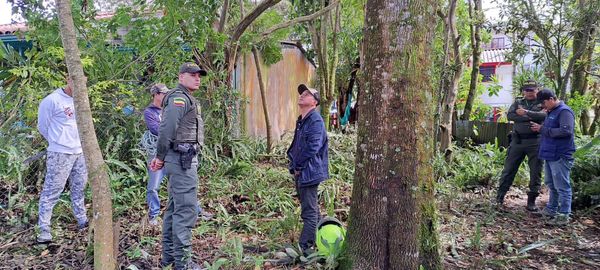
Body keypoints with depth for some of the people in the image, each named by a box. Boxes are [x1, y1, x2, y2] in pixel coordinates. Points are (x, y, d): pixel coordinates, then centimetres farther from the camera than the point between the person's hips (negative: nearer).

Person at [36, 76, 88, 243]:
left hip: (80, 152, 7)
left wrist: (76, 142, 10)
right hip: (60, 154, -6)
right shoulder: (52, 100, -11)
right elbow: (42, 127, -3)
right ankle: (44, 229, 2)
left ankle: (82, 221, 25)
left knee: (79, 189, 15)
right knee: (51, 191, -3)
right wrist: (58, 143, 8)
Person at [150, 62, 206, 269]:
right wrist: (161, 157, -10)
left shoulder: (187, 99, 20)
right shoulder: (179, 98, -12)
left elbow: (168, 130, 19)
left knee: (174, 208, 14)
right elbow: (166, 129, -20)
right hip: (183, 159, -11)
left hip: (183, 159, 11)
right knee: (186, 210, -9)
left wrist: (160, 156, 13)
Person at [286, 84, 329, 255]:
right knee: (311, 208, 20)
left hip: (309, 172, -10)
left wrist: (298, 166, -14)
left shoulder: (315, 120, -15)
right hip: (299, 171, 10)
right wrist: (293, 163, 7)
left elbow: (312, 148, -22)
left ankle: (305, 247, 0)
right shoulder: (301, 120, 14)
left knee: (309, 211, -4)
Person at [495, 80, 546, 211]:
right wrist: (531, 118, -13)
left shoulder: (542, 103, 6)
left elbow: (544, 115, -15)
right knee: (509, 169, 4)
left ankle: (531, 201, 13)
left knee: (535, 172, 3)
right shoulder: (518, 102, 12)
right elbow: (510, 115, -7)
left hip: (535, 142, -1)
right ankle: (499, 197, 12)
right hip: (517, 141, 1)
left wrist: (526, 112, -15)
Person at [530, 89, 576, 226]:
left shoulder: (564, 111, -13)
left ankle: (564, 216, 2)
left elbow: (566, 131, -25)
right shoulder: (551, 112, 16)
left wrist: (543, 129, -19)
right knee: (551, 184, 19)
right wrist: (539, 127, 7)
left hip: (560, 156, -10)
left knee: (562, 186, -4)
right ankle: (551, 209, 31)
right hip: (550, 154, 10)